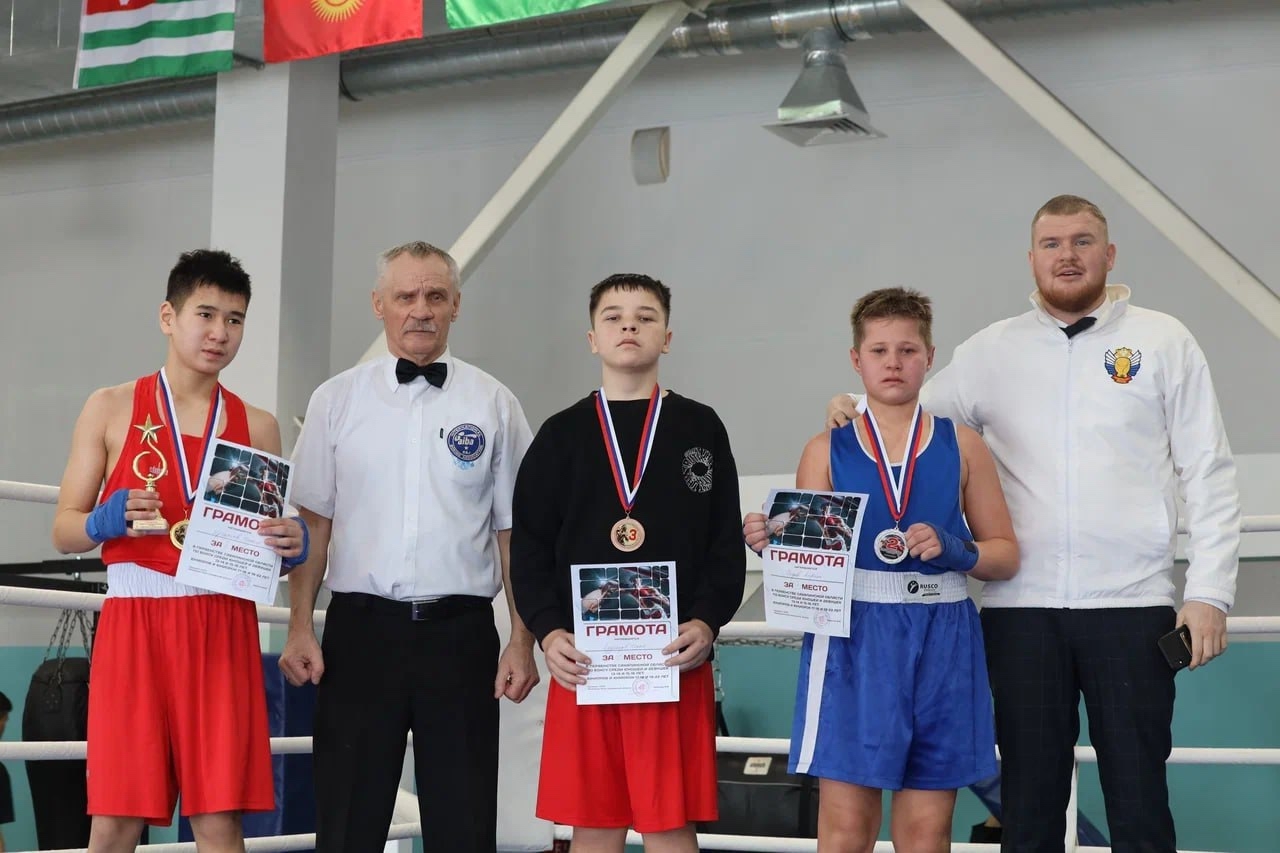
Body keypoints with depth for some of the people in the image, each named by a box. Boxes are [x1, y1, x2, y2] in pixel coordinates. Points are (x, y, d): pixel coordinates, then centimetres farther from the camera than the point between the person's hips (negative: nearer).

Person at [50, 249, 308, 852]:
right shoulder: (111, 409, 6)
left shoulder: (256, 427, 11)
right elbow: (63, 530, 5)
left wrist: (291, 547, -7)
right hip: (134, 625, -1)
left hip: (223, 629, 2)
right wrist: (108, 520, -15)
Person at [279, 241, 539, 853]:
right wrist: (300, 628, -1)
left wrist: (522, 642, 0)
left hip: (461, 634, 0)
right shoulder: (337, 401, 7)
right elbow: (312, 521, 7)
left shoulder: (494, 405, 5)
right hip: (361, 629, 0)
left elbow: (514, 531, 5)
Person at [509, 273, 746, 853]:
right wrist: (548, 631, -7)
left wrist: (707, 622, -11)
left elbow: (726, 543, 4)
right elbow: (529, 547, 7)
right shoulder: (562, 435, 10)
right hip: (582, 658, 1)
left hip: (677, 658, -1)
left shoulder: (701, 430, 8)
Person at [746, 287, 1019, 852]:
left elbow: (1006, 555, 10)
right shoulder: (827, 451, 7)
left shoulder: (962, 446, 8)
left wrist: (951, 548, -9)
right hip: (851, 642, -1)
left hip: (942, 646, 1)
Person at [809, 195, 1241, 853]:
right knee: (1029, 797, 9)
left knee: (1138, 796, 3)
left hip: (1132, 602, -1)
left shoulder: (1163, 342, 5)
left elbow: (1208, 474, 4)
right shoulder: (990, 351, 9)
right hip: (1021, 606, 2)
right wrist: (856, 412, -7)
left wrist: (1209, 592, -4)